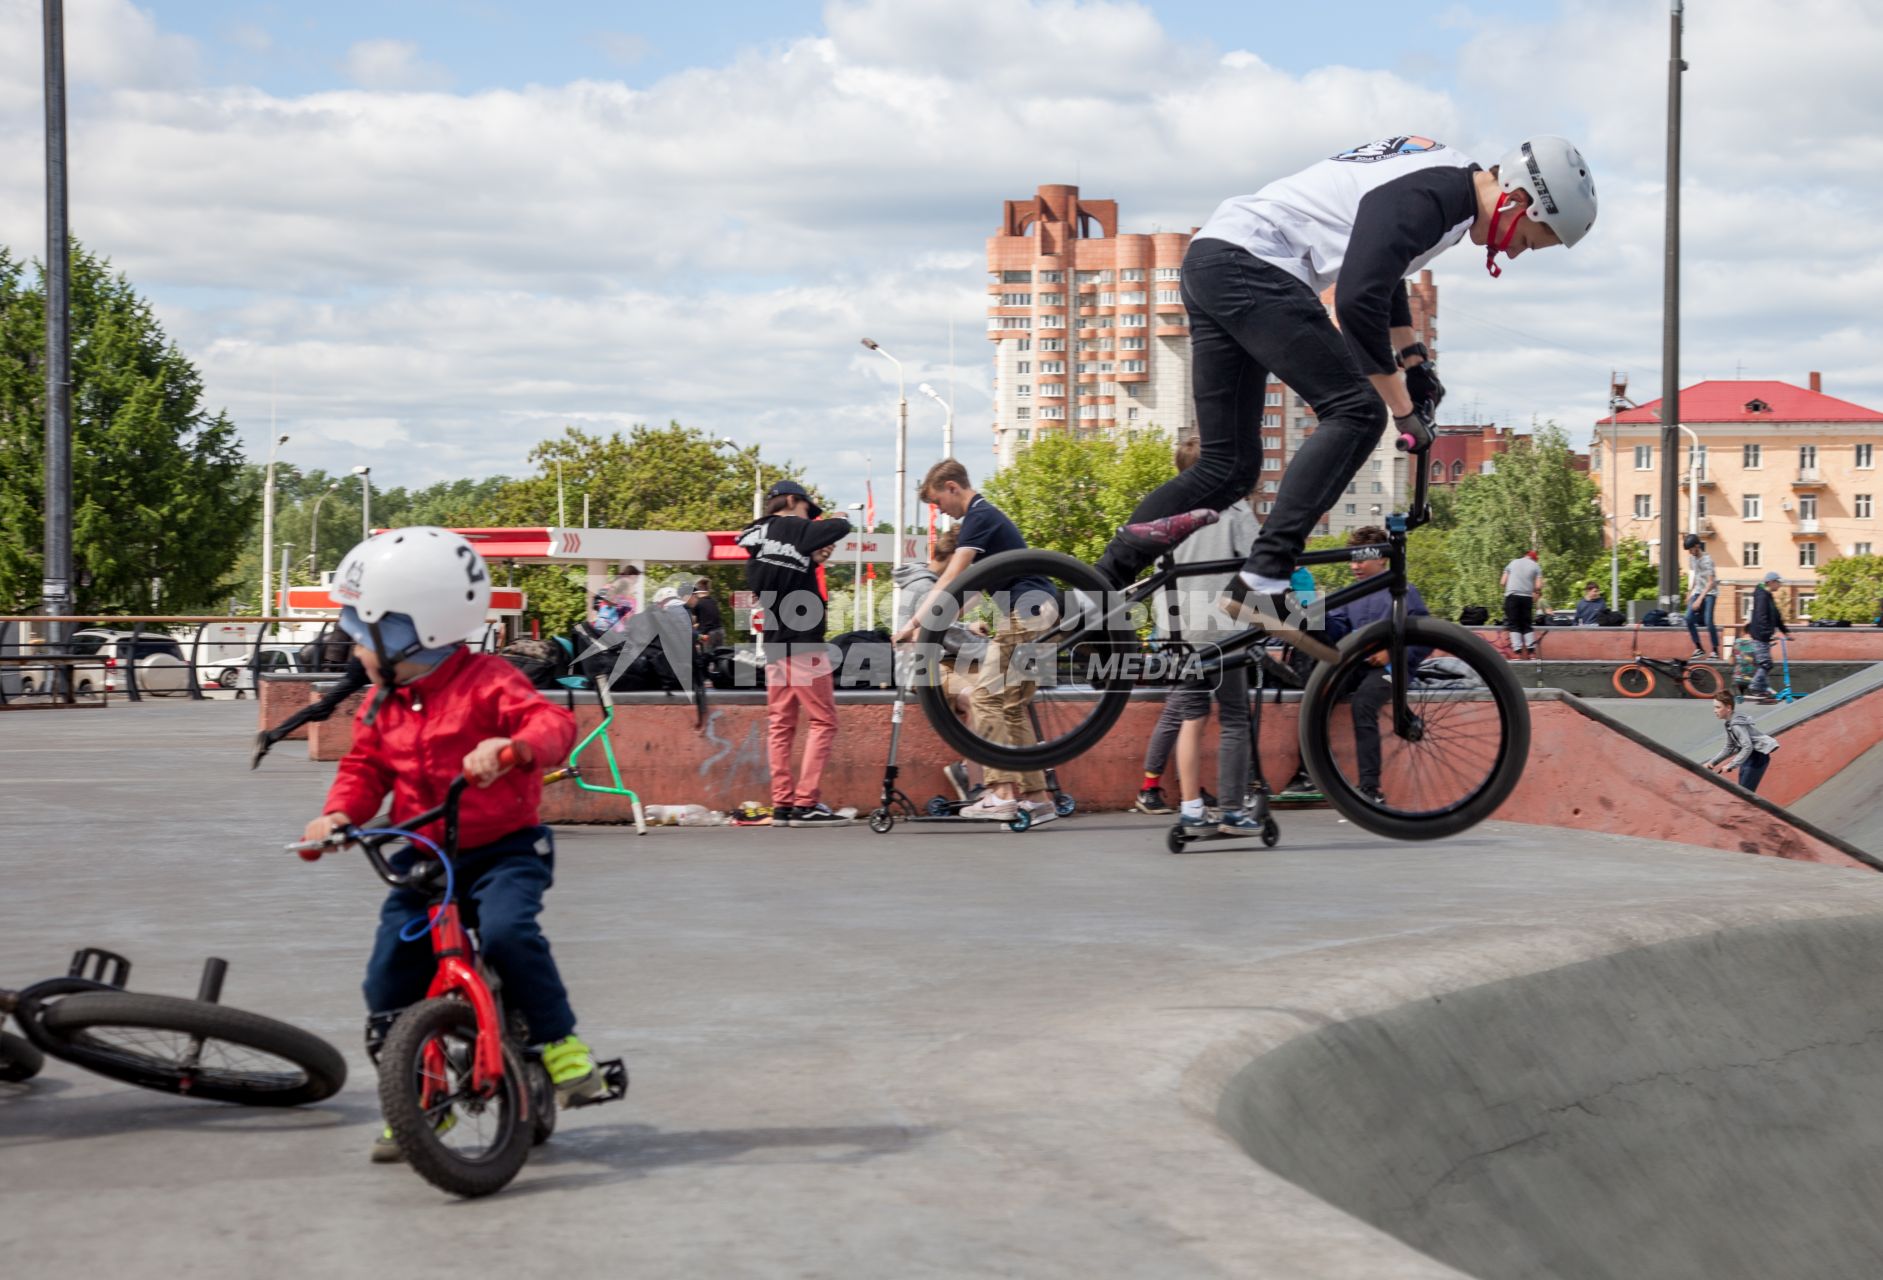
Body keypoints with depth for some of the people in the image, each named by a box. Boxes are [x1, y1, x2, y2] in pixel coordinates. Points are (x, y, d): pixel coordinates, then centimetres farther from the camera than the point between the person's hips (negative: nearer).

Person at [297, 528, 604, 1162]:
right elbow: (364, 766, 14)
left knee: (507, 929, -34)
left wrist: (514, 746, -48)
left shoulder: (487, 682, -12)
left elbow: (552, 722, -25)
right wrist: (339, 813, -8)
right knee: (389, 977, -4)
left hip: (504, 848, -6)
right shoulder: (382, 705, 9)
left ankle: (561, 1044, -15)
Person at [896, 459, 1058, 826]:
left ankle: (1002, 793, -16)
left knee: (985, 698, -11)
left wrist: (916, 622, -20)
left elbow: (950, 579, -18)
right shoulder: (986, 516, 23)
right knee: (1013, 706, 11)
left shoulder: (979, 517, -9)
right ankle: (1036, 797, 11)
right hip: (1040, 613, 10)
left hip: (1026, 612, -10)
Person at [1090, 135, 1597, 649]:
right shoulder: (1433, 195, -17)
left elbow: (1382, 269, 33)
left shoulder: (1441, 175, 15)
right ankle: (1263, 580, -22)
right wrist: (1404, 409, -15)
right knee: (1356, 412, -15)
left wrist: (1415, 360, 34)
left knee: (1228, 467, 10)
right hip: (1249, 263, -11)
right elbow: (1358, 301, -25)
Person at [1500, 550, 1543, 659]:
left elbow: (1502, 583, 9)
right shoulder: (1536, 566, 10)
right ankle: (1531, 651, 3)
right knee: (1527, 625, 11)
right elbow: (1538, 586, -1)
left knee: (1514, 624, 0)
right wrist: (1537, 594, 18)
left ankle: (1517, 651, -12)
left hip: (1512, 596, -1)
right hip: (1527, 597, 1)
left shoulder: (1512, 563, 13)